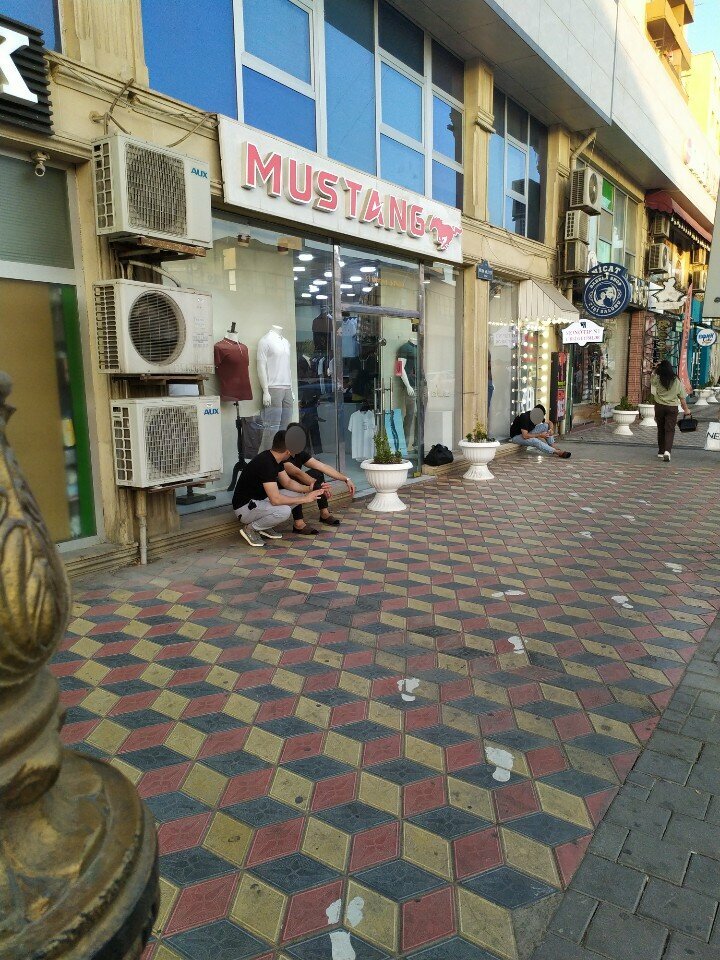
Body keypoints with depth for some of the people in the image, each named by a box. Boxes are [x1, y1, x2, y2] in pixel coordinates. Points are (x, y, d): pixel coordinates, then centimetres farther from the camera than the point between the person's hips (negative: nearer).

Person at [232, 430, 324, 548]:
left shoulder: (275, 459, 1)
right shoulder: (265, 463, -29)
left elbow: (287, 482, 11)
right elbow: (275, 499, -32)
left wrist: (309, 489, -4)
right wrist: (305, 499, -24)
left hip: (260, 500, 10)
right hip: (244, 507, -10)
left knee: (298, 493, 1)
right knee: (284, 511, -33)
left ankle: (265, 527, 7)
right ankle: (250, 528, -8)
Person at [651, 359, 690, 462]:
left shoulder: (657, 379, -8)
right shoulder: (677, 381, -5)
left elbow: (651, 380, 18)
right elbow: (682, 397, 1)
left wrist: (655, 369, 15)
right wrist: (686, 409, 13)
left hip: (659, 407, 1)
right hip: (672, 407, -1)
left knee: (661, 429, 13)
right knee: (670, 430, -1)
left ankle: (661, 452, 22)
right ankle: (667, 451, -20)